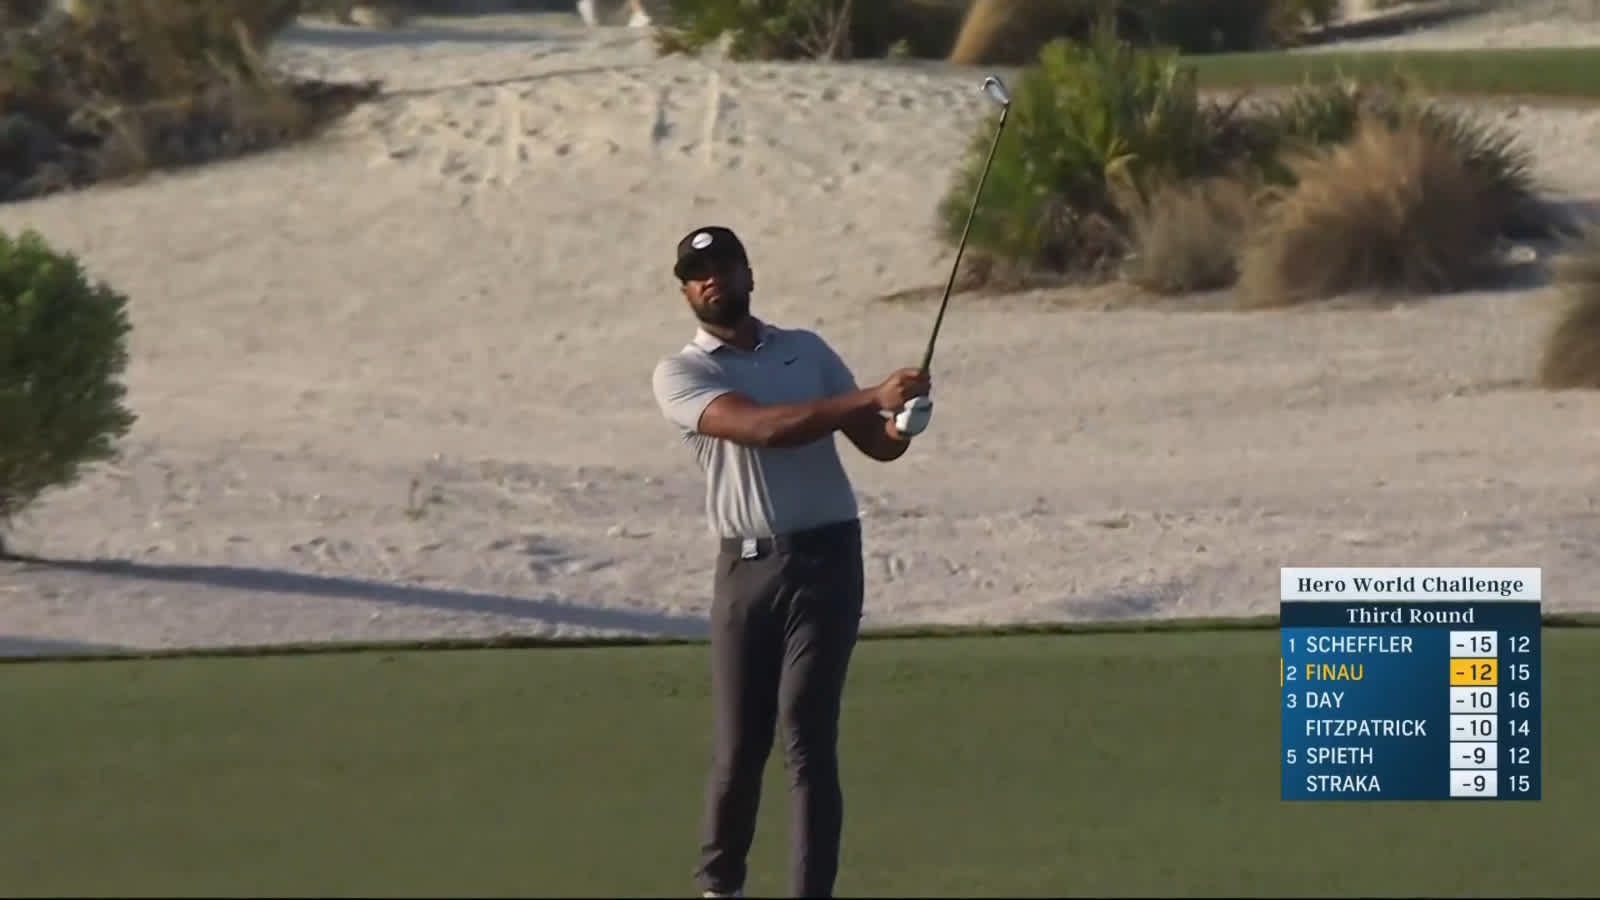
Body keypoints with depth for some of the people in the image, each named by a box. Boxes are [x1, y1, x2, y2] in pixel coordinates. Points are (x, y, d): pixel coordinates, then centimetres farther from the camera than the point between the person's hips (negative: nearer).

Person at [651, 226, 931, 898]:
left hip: (826, 561, 1)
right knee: (737, 746, 2)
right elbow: (759, 427, -17)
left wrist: (900, 425, -16)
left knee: (809, 741, -7)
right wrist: (869, 398, -27)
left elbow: (875, 441, 10)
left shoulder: (808, 351, 13)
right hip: (746, 568, -1)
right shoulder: (680, 375, 0)